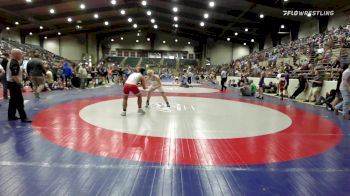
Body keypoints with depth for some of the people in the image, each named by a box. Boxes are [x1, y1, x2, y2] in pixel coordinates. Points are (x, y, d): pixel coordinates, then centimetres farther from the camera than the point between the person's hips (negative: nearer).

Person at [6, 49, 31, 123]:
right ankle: (23, 117, -5)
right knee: (19, 101, -8)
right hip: (14, 84, -11)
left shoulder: (11, 62, 13)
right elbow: (14, 77, -25)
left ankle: (11, 116, 24)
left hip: (11, 83, 11)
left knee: (13, 100, 17)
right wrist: (21, 85, -21)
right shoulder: (15, 63, -20)